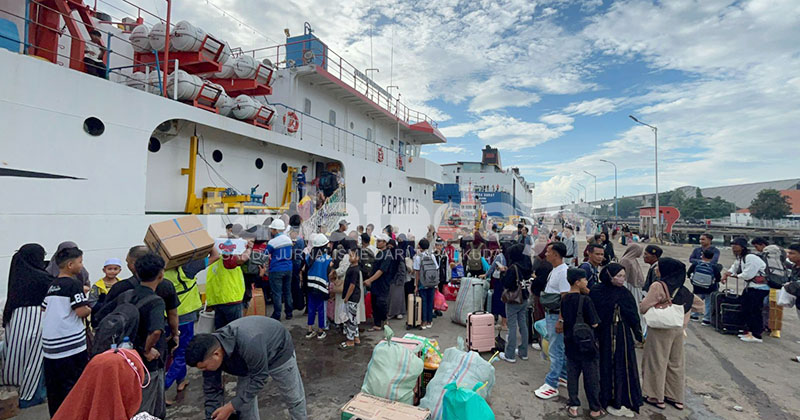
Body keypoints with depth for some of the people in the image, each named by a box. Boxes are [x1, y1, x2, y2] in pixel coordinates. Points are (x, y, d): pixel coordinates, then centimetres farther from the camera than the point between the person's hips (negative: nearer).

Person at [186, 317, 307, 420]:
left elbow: (259, 377, -33)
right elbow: (212, 391, -14)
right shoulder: (210, 349, -24)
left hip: (278, 351, -5)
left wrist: (231, 406, -30)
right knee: (244, 398, 1)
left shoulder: (248, 343, -46)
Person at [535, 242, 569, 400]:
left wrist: (560, 321, -23)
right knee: (561, 348, 21)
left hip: (557, 315, -10)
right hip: (550, 314, 10)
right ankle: (564, 376, 35)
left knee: (555, 351, -2)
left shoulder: (563, 272, -21)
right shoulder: (554, 270, 9)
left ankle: (551, 385, 7)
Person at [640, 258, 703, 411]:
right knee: (676, 363, 16)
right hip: (679, 330, 7)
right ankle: (677, 398, 27)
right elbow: (699, 303, 18)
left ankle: (657, 397, 16)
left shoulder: (658, 286, -17)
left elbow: (643, 307, -17)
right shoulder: (681, 288, 5)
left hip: (660, 329, -7)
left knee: (657, 362, 6)